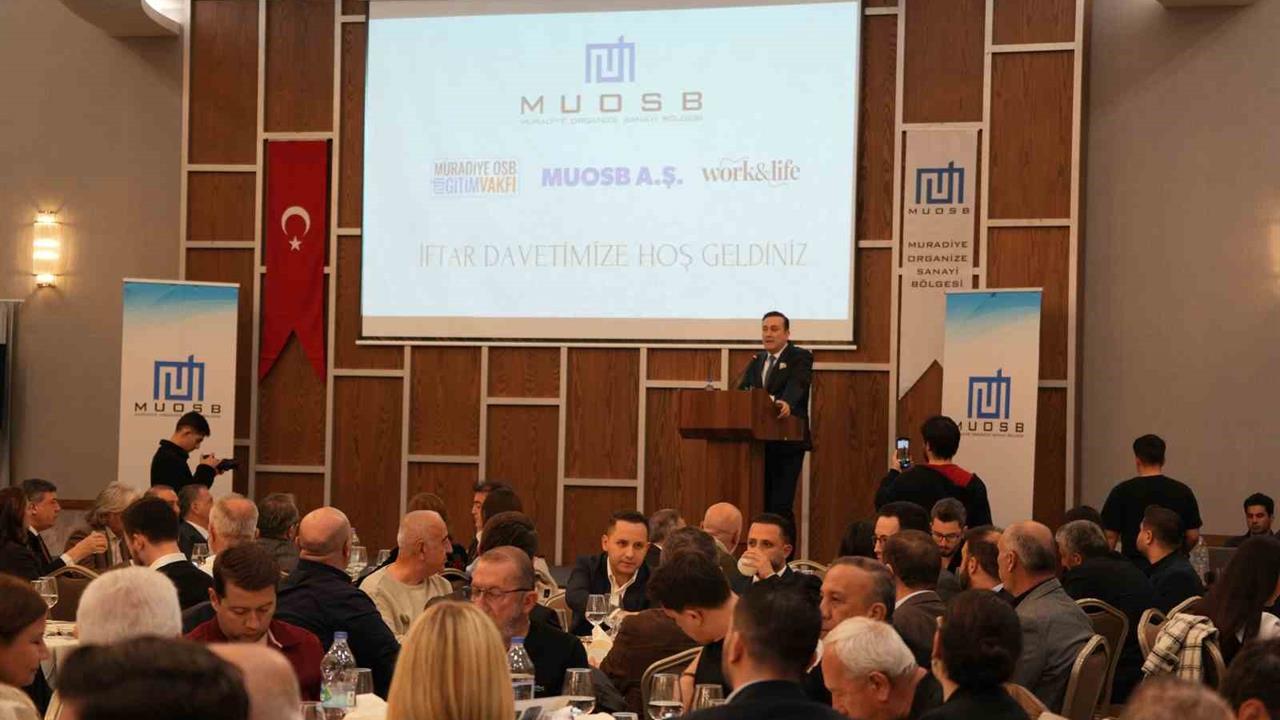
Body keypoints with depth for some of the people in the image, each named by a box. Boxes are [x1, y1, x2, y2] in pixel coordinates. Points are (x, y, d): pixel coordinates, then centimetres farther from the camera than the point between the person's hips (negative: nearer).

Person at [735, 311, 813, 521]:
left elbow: (797, 385, -22)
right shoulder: (757, 361, 18)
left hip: (787, 442, -7)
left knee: (781, 504, -10)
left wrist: (786, 403, -43)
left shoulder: (800, 357, -3)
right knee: (761, 501, 11)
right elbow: (740, 391, 9)